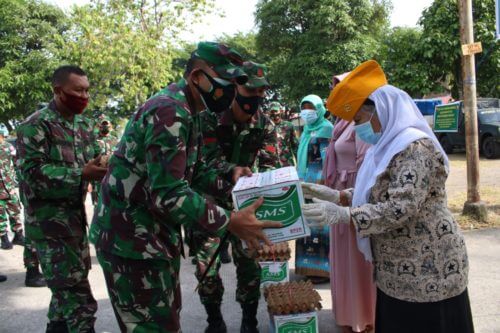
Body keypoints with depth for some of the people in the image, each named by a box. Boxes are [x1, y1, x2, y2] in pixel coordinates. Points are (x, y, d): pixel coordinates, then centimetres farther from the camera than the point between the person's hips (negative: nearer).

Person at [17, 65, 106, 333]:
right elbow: (33, 172, -21)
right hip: (49, 220, -8)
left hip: (75, 215, 8)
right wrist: (81, 174, -28)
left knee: (67, 287, 19)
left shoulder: (83, 124, 9)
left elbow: (94, 159, 15)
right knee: (76, 292, -8)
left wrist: (106, 168, -9)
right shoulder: (36, 125, -14)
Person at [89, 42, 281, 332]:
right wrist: (230, 222, -25)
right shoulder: (170, 112, -22)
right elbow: (168, 195, -28)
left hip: (155, 234, 10)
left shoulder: (186, 111, 12)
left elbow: (194, 171, 18)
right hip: (131, 238, -10)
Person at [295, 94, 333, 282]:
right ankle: (311, 265, 19)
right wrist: (299, 178, 20)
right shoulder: (307, 129, 17)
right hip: (306, 183, 9)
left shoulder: (325, 128, -9)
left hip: (319, 183, -9)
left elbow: (329, 160, -15)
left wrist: (321, 183, -20)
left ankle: (324, 269, -1)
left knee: (320, 223, -7)